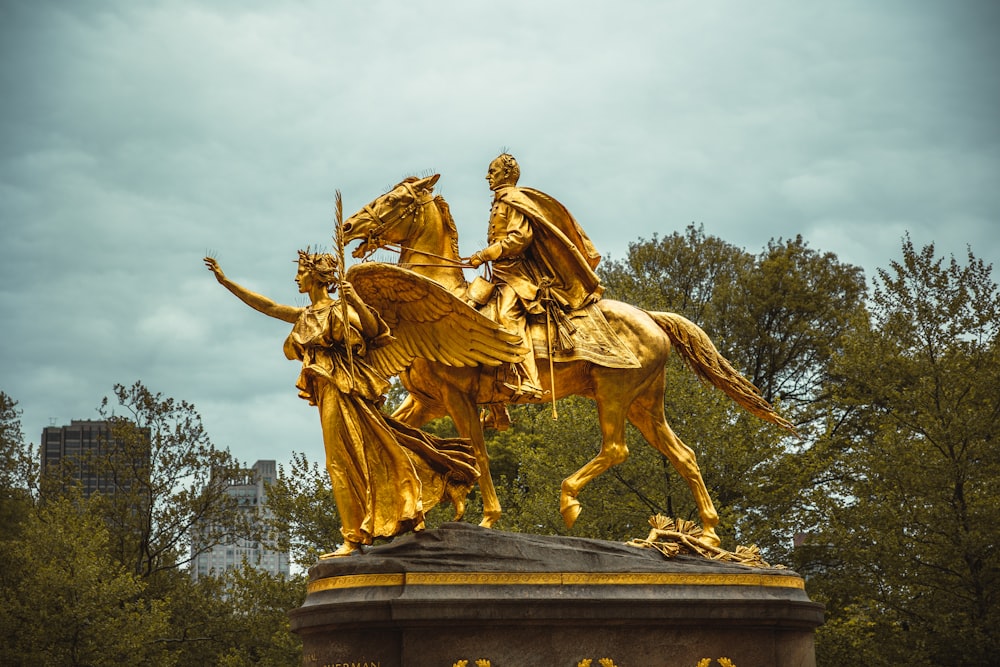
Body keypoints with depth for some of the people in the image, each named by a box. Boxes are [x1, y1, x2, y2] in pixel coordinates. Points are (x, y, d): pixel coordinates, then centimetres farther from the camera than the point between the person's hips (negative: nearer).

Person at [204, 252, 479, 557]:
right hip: (326, 390, 7)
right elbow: (262, 304, 23)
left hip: (343, 388, -7)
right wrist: (225, 281, 22)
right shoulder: (305, 316, 20)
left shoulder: (342, 309, -2)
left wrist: (357, 301, -26)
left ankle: (355, 537, -8)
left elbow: (376, 332, -15)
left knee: (344, 460, -9)